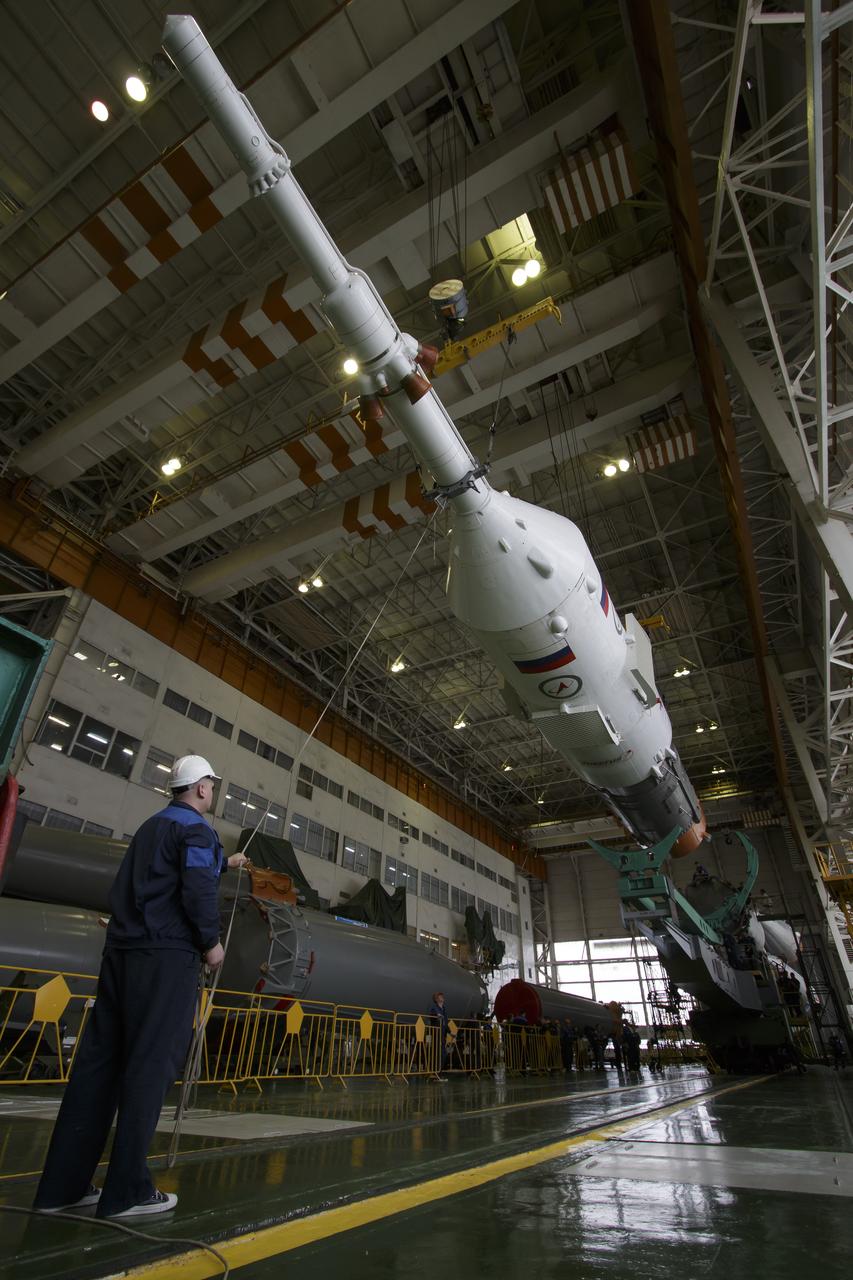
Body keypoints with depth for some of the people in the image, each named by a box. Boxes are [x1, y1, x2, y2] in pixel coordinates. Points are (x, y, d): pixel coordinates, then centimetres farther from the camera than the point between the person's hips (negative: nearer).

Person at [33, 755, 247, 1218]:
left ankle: (64, 1184, 15)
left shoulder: (152, 825, 19)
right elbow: (198, 888, -20)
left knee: (98, 1060, 10)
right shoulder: (196, 827, -8)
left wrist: (224, 863, 50)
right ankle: (127, 1190, 2)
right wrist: (211, 941, -5)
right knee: (150, 1064, -2)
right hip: (167, 954, -8)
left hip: (122, 950, 8)